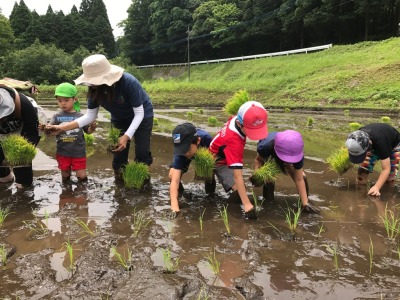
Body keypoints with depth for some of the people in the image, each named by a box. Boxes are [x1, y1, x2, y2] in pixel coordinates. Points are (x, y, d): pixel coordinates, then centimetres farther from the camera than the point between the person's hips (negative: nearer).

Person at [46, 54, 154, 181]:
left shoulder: (129, 83, -36)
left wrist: (126, 136, -40)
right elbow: (90, 116, -15)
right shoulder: (94, 89, -22)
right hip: (119, 119, 4)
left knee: (142, 153, -7)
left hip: (142, 116, -4)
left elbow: (139, 113, -29)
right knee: (118, 153, 1)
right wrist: (62, 127, -25)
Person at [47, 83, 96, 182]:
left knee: (81, 176, 5)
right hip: (63, 153, 1)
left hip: (78, 153, -1)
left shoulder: (80, 116, -4)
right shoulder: (57, 117, -3)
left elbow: (88, 131, 7)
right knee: (65, 176, 17)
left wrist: (92, 127, -14)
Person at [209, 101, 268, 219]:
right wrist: (247, 204, -50)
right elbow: (238, 175, -49)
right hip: (220, 161, -8)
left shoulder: (236, 118, -24)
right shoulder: (234, 142, -46)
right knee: (239, 191, -22)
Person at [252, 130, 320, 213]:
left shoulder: (297, 153, -40)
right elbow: (258, 159, -23)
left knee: (302, 177, -19)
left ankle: (306, 202, 6)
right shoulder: (265, 147, -45)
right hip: (268, 157, -1)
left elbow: (299, 180, -32)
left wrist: (305, 203, -33)